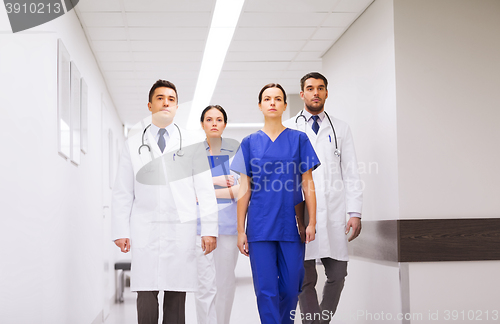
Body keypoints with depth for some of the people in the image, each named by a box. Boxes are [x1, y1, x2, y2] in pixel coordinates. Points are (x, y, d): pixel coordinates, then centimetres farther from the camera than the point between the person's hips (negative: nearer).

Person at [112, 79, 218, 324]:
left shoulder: (191, 145, 12)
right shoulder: (134, 143, 12)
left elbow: (205, 191, 7)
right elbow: (123, 192, 10)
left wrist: (209, 229, -1)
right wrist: (121, 231, 2)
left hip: (181, 231, 0)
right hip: (145, 231, 0)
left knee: (176, 299, 1)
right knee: (146, 297, -6)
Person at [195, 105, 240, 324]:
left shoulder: (235, 151, 5)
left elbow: (240, 189, -3)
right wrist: (216, 181, -9)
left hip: (228, 223, 1)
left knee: (226, 282, 6)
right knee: (206, 285, -8)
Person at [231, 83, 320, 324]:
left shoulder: (299, 139, 5)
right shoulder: (250, 142, 6)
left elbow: (308, 183, 4)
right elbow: (245, 189, 6)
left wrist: (312, 222, -3)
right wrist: (240, 230, 3)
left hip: (291, 225, 0)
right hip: (260, 227, 0)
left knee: (290, 288, 6)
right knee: (266, 290, 0)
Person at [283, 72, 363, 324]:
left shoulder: (341, 129, 14)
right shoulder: (287, 130, 11)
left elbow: (350, 173, 9)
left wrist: (355, 213, 0)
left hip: (333, 215, 2)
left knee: (337, 275, 1)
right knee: (305, 279, -3)